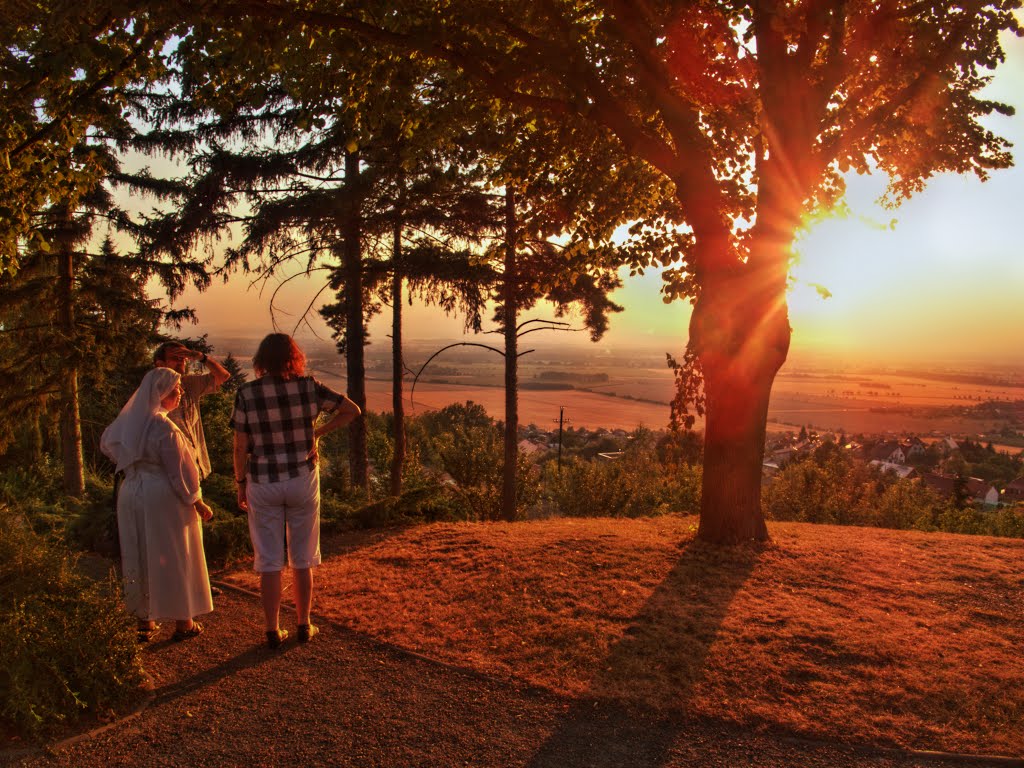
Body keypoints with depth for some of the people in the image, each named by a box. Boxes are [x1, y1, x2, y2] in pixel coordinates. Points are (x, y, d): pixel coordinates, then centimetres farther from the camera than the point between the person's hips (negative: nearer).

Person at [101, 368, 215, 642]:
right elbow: (180, 470, -17)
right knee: (173, 558, 5)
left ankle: (144, 621, 25)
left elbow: (107, 442, 22)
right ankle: (183, 622, 15)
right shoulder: (164, 428, -21)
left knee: (139, 556, 15)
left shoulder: (129, 419, 2)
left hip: (131, 495, 7)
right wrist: (198, 502, -8)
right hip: (164, 498, -7)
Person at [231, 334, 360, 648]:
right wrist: (318, 432, 3)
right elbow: (352, 410, -1)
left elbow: (241, 447, -7)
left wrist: (240, 484, 4)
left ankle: (273, 630, 16)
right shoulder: (309, 387, -7)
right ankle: (304, 625, 22)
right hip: (303, 480, 1)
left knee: (269, 562, 9)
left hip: (263, 484, -1)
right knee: (302, 558, 14)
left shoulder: (246, 393, -9)